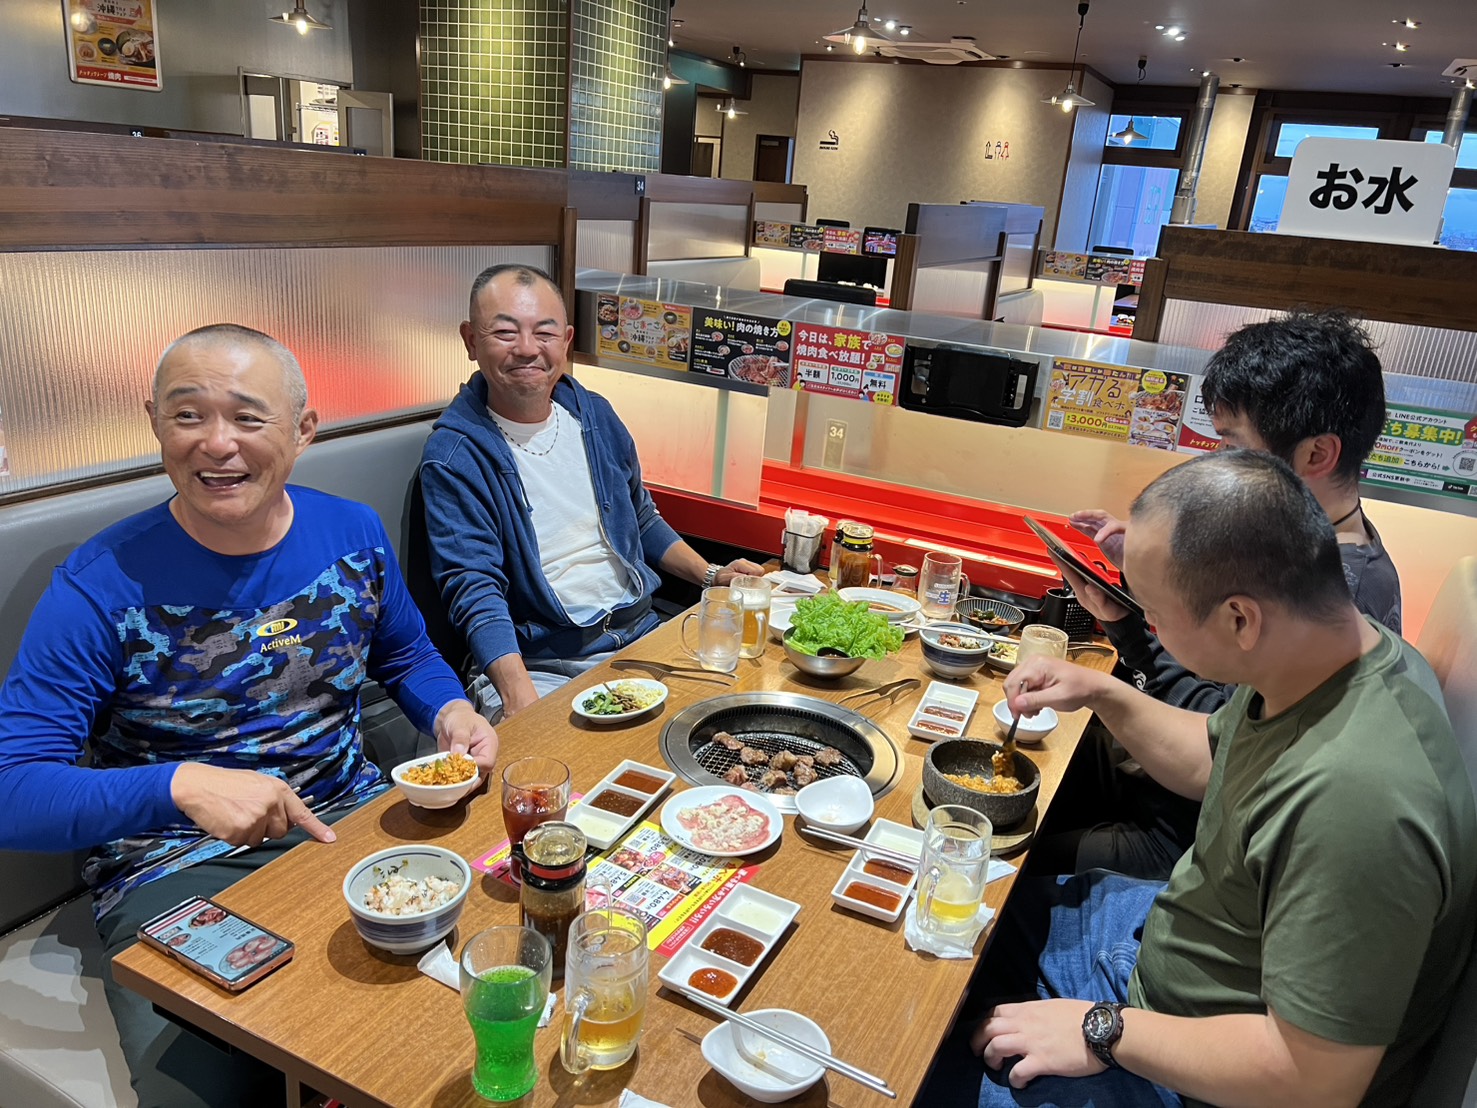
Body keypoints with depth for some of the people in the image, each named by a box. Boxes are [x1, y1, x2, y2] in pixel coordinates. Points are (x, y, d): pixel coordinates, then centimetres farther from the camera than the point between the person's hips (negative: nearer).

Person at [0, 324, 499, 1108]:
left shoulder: (355, 534, -2)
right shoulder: (103, 584, -14)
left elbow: (405, 655, 15)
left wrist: (453, 713, -7)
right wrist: (184, 786, -32)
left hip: (352, 813, 4)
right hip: (177, 864, -3)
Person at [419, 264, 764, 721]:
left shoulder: (595, 414, 10)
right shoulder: (454, 455, -9)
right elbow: (474, 588, -18)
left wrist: (711, 575, 10)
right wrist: (519, 694, -32)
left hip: (640, 634, 7)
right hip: (535, 662, -6)